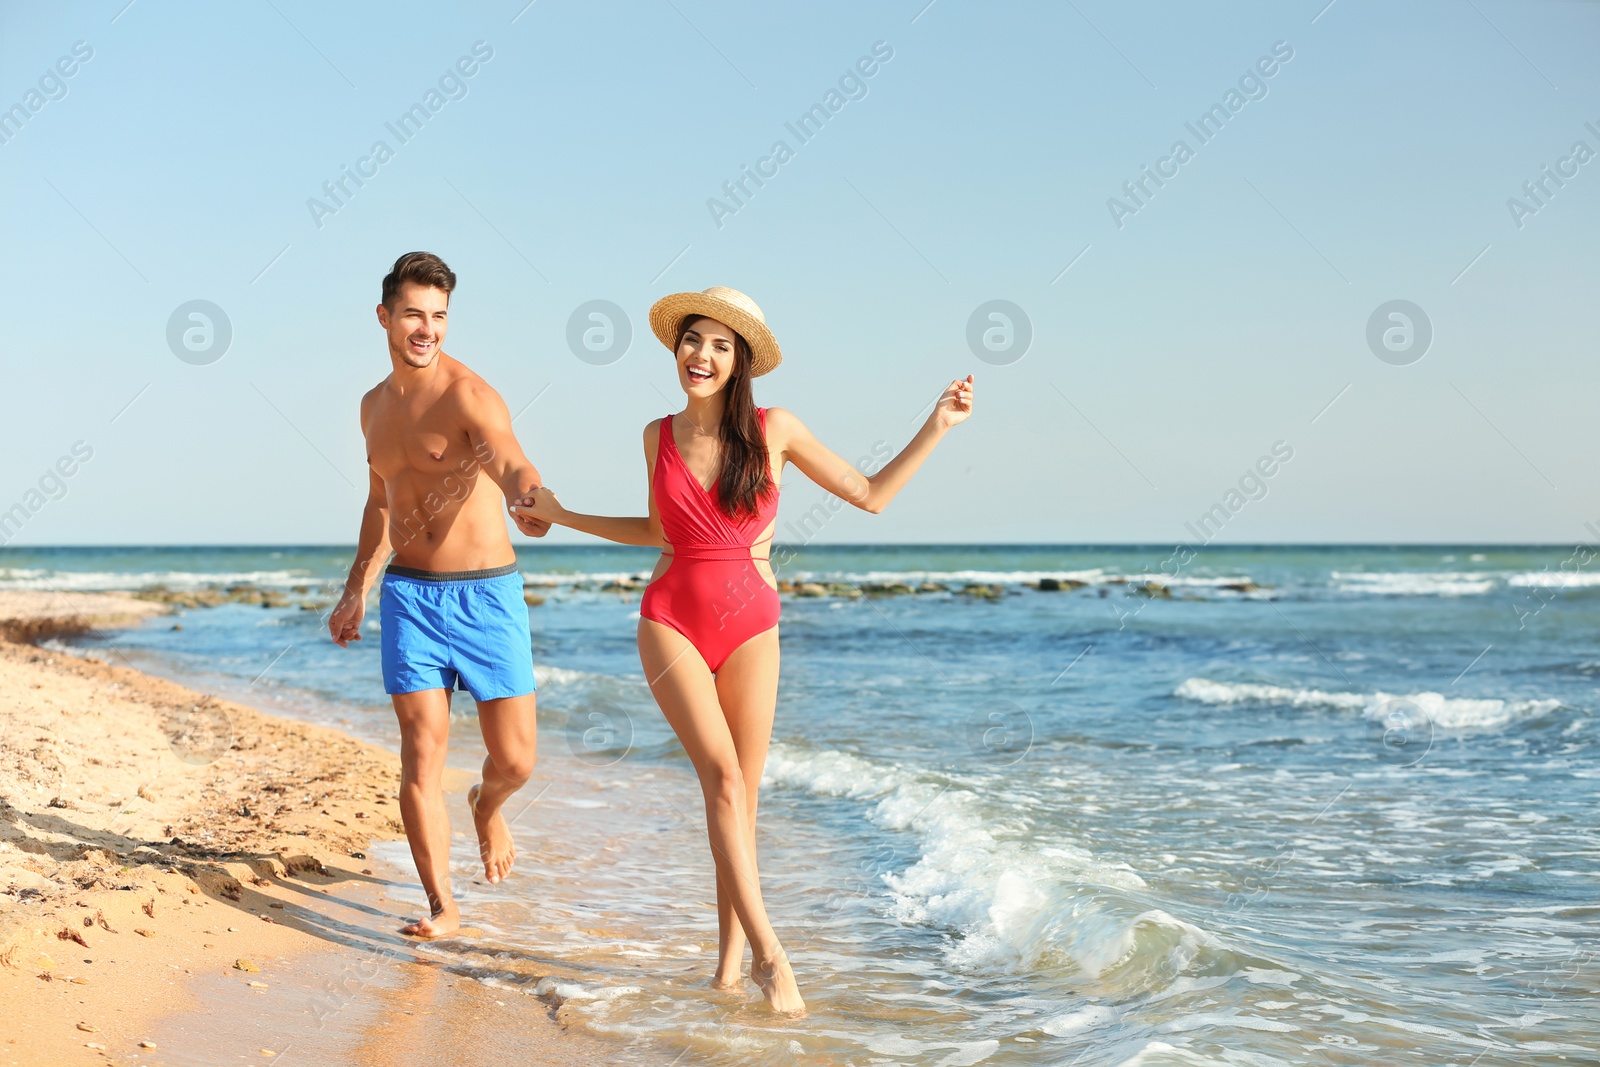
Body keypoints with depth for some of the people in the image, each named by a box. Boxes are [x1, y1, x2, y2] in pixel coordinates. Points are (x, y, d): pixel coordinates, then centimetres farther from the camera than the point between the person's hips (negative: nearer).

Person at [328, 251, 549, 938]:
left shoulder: (469, 396, -12)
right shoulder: (375, 406, 10)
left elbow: (511, 463, -32)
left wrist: (531, 502, -55)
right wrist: (357, 590, 24)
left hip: (487, 596, -4)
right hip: (409, 597, 4)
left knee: (515, 761, 1)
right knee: (421, 760, -4)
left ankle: (486, 807, 37)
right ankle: (442, 908, 4)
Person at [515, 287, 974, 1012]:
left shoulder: (774, 430, -4)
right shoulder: (660, 436, 2)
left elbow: (870, 495, 2)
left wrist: (937, 425, -3)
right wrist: (560, 515, 16)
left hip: (750, 629, 0)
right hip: (672, 623, 0)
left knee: (740, 795, 2)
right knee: (722, 778, -15)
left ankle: (730, 957, 14)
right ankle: (769, 955, -17)